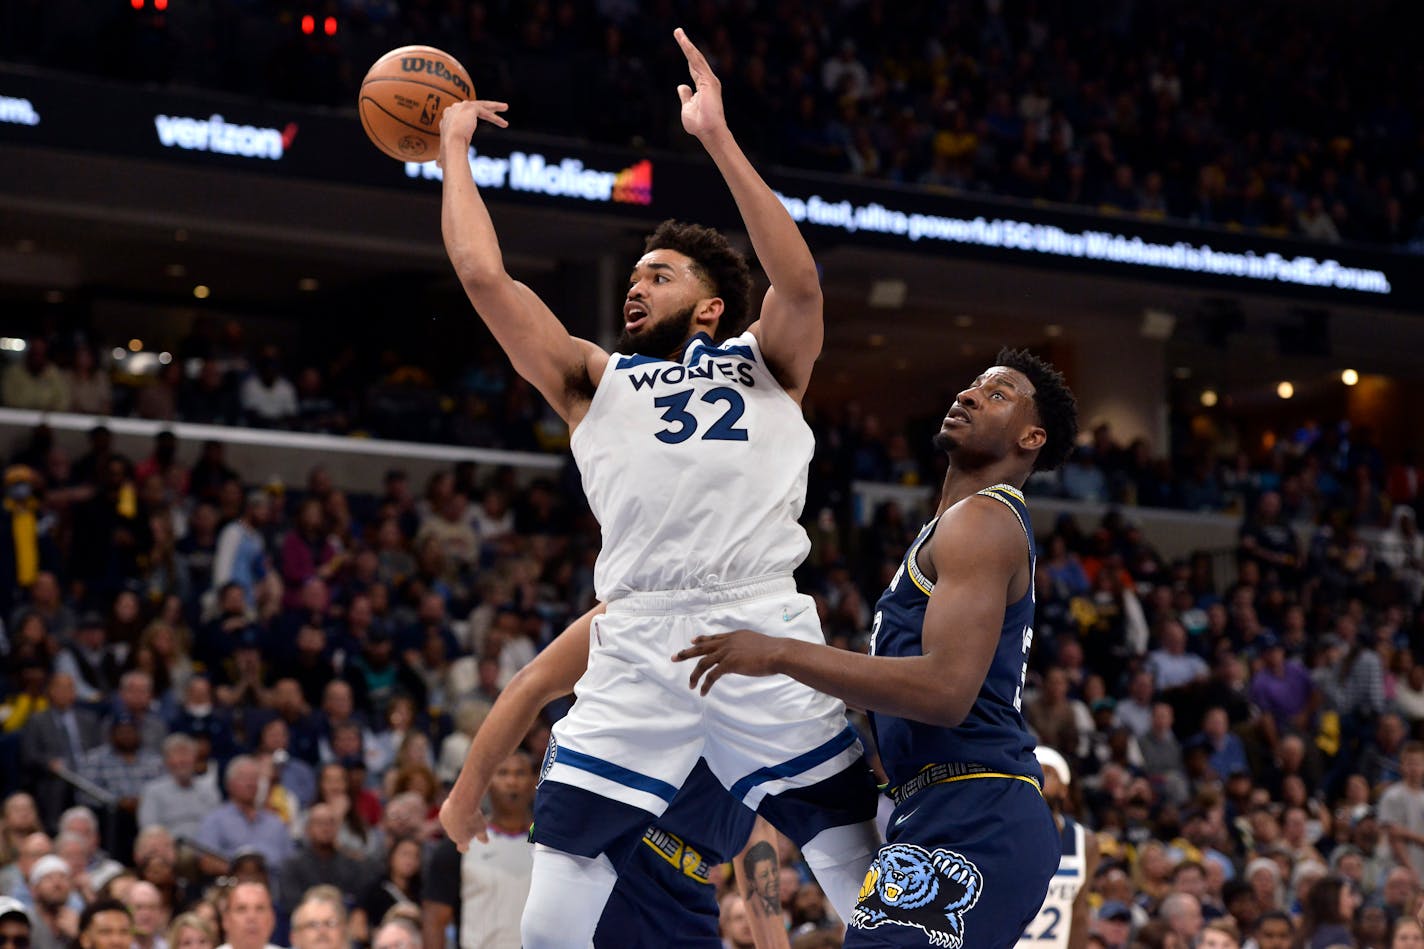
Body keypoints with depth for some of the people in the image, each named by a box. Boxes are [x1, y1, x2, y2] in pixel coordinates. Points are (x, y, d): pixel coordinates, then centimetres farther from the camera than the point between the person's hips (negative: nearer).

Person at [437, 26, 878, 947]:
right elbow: (485, 275, 14)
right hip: (636, 652, 2)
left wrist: (717, 137, -5)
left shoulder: (764, 364, 19)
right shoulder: (594, 380, 24)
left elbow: (800, 280, -1)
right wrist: (454, 148, 20)